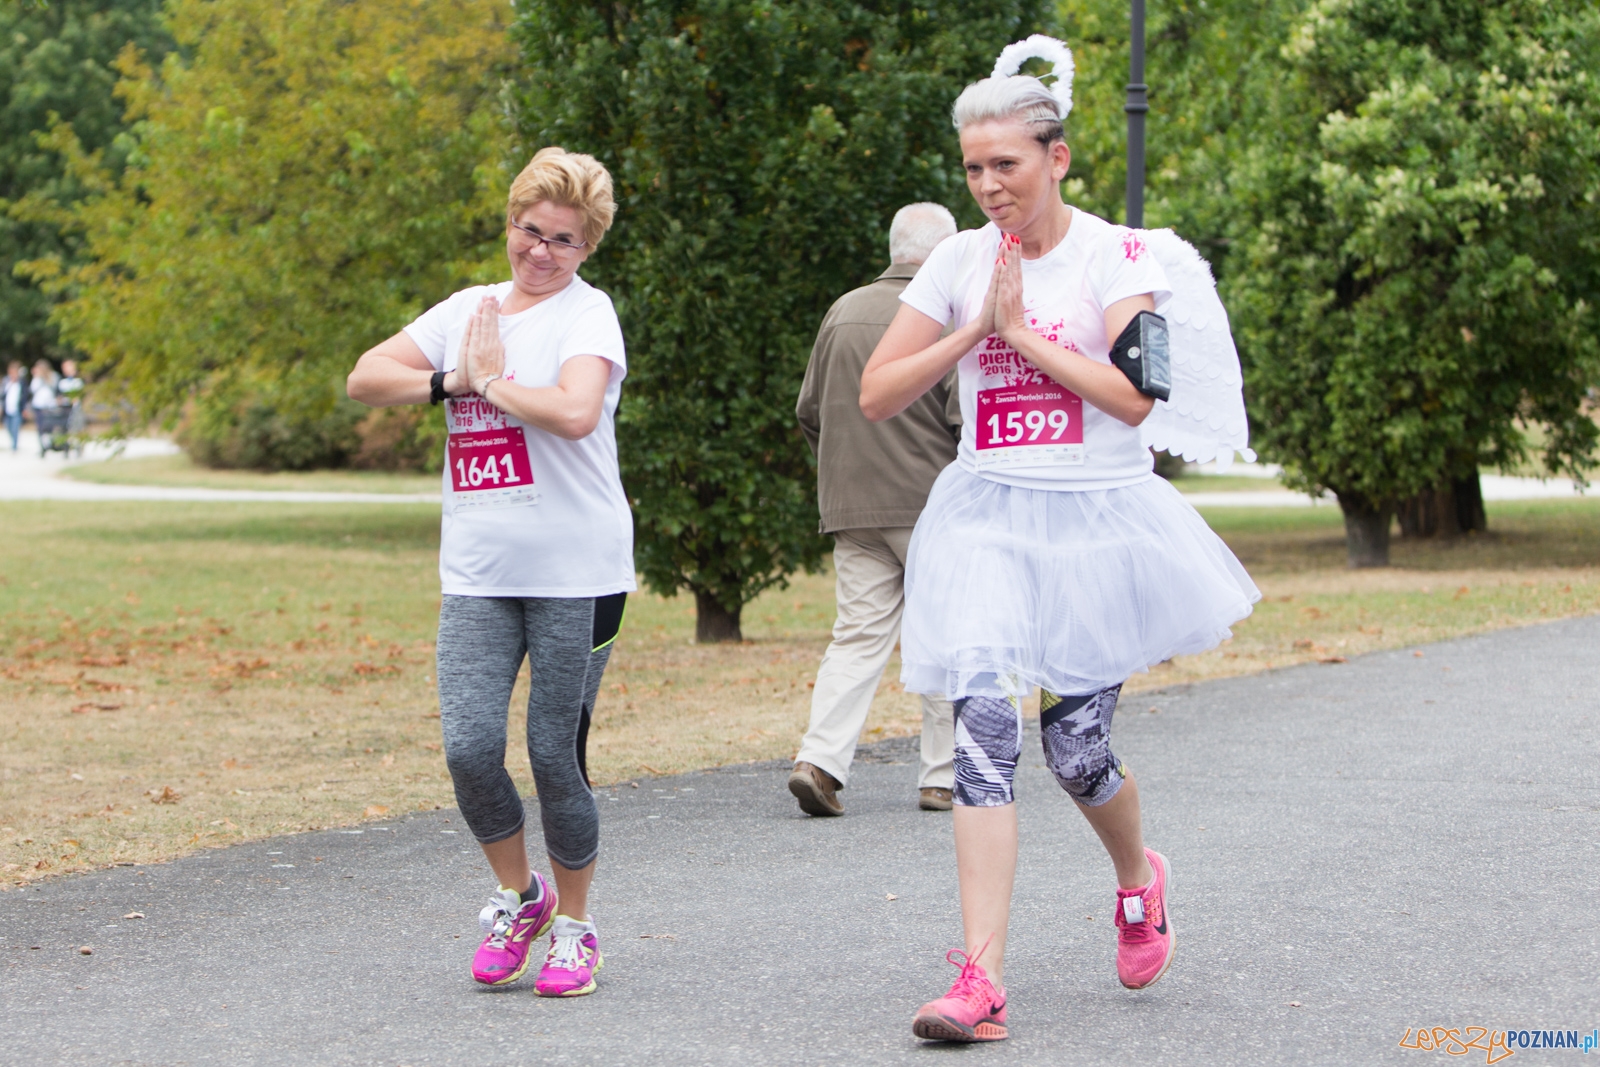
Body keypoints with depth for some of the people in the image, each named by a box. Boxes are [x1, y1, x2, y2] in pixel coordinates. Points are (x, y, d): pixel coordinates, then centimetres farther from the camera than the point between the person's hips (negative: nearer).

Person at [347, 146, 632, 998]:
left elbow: (575, 412, -21)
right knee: (469, 747, -8)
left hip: (576, 575, -4)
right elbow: (365, 379, 9)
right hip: (478, 576, 4)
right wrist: (451, 382, -5)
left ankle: (572, 925, 18)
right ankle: (516, 896, 18)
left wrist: (492, 381, -7)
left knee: (556, 758, -1)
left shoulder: (587, 312, -2)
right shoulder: (468, 311, 15)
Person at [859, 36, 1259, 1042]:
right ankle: (981, 980, -21)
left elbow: (1134, 394, -17)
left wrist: (1021, 329, -12)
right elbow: (877, 393, 4)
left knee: (1077, 750, 3)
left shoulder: (1117, 254, -4)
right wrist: (975, 329, -7)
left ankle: (1140, 876, 40)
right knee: (985, 718, -17)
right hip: (987, 517, 2)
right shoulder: (959, 260, 5)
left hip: (1096, 517, -2)